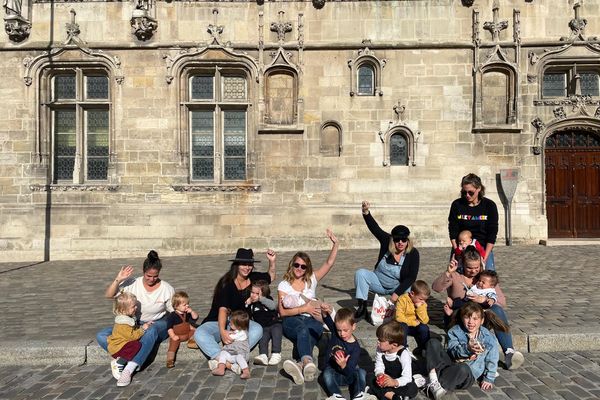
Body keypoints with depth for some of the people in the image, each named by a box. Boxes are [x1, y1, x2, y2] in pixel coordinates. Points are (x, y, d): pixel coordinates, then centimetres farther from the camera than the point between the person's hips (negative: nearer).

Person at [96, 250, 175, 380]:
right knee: (101, 336, -17)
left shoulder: (167, 289, -4)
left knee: (151, 331, -42)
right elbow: (108, 295, -9)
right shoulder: (133, 284, -4)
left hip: (158, 325, -3)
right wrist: (118, 279, -22)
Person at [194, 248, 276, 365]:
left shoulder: (253, 278, 4)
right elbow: (223, 309, -27)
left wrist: (272, 261, 7)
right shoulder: (227, 283, -14)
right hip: (218, 323, -3)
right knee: (199, 334, -34)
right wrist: (222, 331, -44)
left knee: (257, 329, -31)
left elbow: (271, 277, 25)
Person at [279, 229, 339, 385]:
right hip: (291, 320, -1)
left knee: (310, 330, -37)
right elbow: (282, 312, 1)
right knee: (302, 328, -39)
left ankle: (301, 364, -63)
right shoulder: (284, 285, 11)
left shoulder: (311, 279, 17)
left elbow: (329, 263, 6)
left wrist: (336, 244, -5)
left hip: (312, 320, 1)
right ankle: (308, 362, -65)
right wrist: (303, 309, -9)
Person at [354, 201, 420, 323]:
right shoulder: (386, 241, -12)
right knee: (360, 273, -23)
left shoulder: (413, 253, -17)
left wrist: (397, 293, -26)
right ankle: (362, 306, -23)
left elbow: (411, 278, -19)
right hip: (379, 282, 2)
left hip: (398, 286, -1)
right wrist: (366, 212, -32)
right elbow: (374, 228, -16)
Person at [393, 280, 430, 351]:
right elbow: (398, 317, -25)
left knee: (424, 328, -24)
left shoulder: (422, 304, -3)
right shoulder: (402, 300, -17)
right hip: (403, 325, -4)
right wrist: (413, 322, -22)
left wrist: (420, 308, -23)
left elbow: (425, 321, -13)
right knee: (402, 326, -35)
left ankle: (422, 349, -3)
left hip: (415, 326, 4)